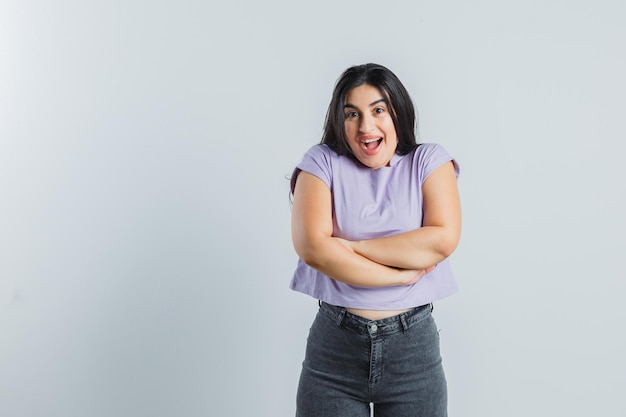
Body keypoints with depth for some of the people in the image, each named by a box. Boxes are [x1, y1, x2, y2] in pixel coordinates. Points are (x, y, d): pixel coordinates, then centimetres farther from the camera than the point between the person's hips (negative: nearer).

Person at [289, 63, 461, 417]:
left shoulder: (429, 161, 1)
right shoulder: (322, 162, 0)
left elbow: (443, 239, -14)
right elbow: (312, 246, -14)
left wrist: (350, 247, -13)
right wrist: (400, 274, -14)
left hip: (413, 344, 1)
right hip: (334, 345, 0)